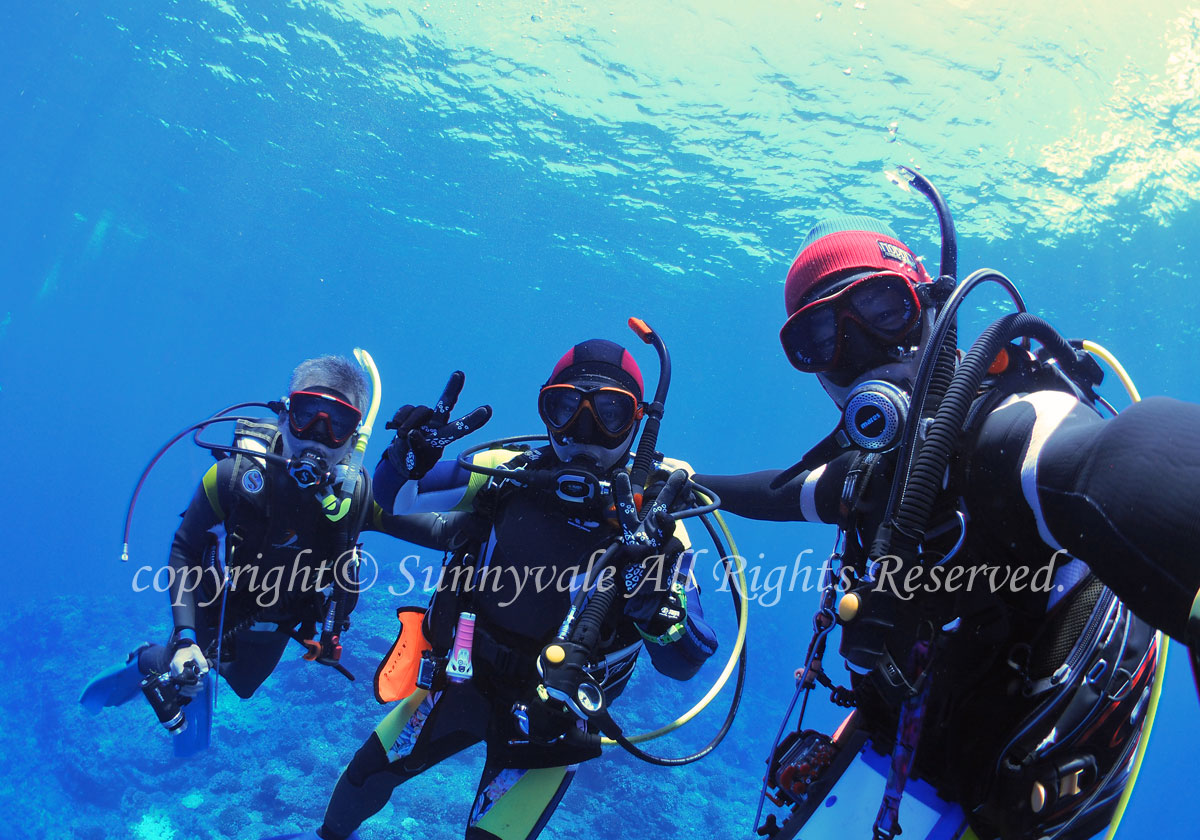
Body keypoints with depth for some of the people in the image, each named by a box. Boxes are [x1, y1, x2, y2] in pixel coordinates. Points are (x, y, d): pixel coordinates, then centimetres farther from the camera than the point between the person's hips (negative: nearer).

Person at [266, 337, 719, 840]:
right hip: (460, 681, 4)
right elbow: (392, 498, 1)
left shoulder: (652, 522, -19)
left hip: (548, 723, -3)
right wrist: (406, 456, -22)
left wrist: (651, 569, -40)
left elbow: (684, 663, -23)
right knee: (368, 773, 18)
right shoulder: (509, 473, -11)